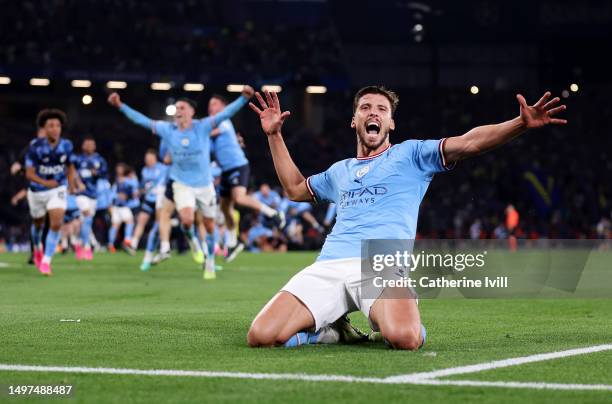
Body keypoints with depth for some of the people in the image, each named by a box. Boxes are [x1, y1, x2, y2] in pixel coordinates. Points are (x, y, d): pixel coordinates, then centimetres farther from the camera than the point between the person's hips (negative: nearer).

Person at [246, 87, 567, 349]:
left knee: (404, 339, -38)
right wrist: (274, 135, 43)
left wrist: (522, 123, -10)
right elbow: (295, 188, 48)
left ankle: (394, 326, 2)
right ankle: (333, 330, 10)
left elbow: (468, 142, 5)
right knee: (261, 337, -20)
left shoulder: (410, 154, 18)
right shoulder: (340, 171, 32)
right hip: (328, 267, 4)